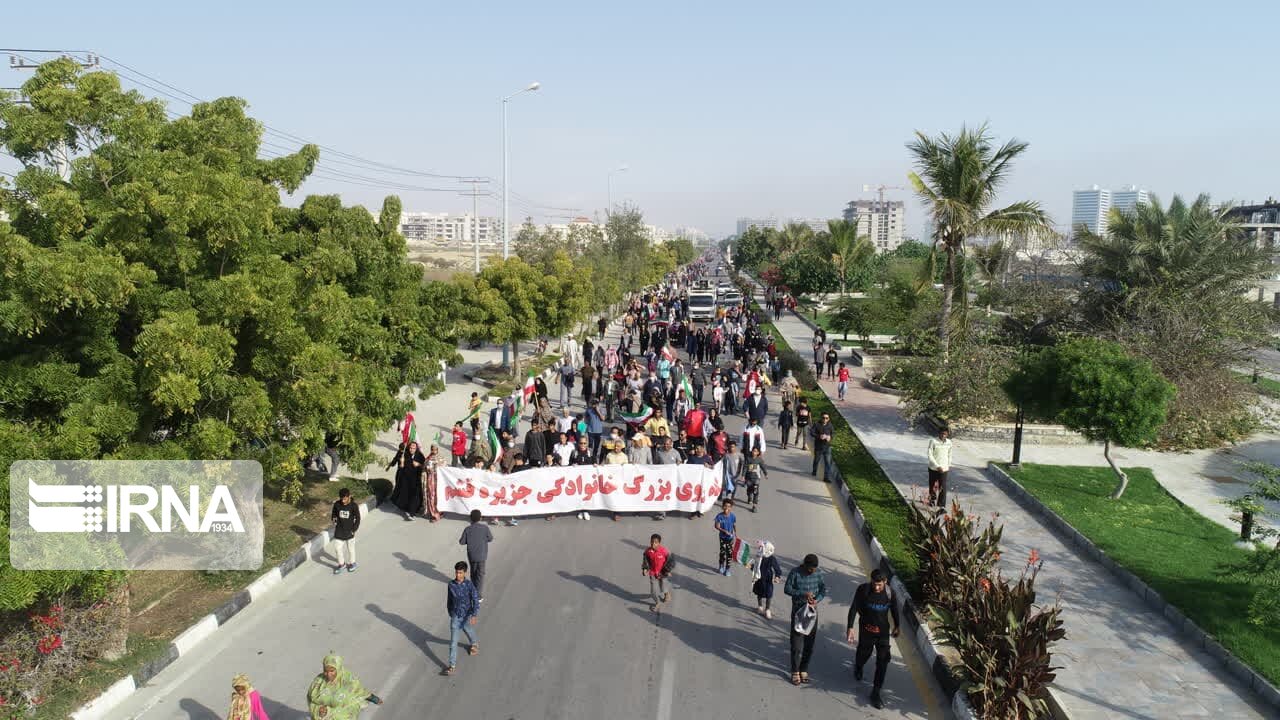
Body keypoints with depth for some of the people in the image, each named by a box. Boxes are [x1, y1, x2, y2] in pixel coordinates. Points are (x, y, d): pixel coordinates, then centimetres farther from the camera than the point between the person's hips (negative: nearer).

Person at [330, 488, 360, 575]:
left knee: (350, 548, 14)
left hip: (349, 531, -2)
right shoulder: (337, 504, -10)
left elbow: (357, 519, -7)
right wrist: (334, 521, -4)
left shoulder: (354, 506, -16)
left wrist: (354, 530, -9)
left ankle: (352, 563, 35)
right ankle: (341, 563, 28)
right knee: (337, 548, 6)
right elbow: (333, 514, 8)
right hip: (339, 532, 2)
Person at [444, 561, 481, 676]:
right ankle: (452, 665, 3)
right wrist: (449, 612, 19)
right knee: (453, 641, -2)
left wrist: (474, 615, -34)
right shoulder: (451, 584, -10)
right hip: (455, 616, 1)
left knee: (469, 632, 24)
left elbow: (476, 600, -22)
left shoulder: (469, 585, -19)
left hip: (467, 617, -1)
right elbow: (450, 598, 7)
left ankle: (475, 644, 56)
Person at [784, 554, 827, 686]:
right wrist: (803, 594, -24)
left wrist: (817, 600, -16)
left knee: (809, 643, 9)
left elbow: (824, 589, 4)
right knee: (796, 643, -2)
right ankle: (795, 671, 11)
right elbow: (787, 589, -12)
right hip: (798, 610, -3)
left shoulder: (818, 573, -4)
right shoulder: (795, 572, -14)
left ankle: (804, 669, 23)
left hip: (812, 611, 3)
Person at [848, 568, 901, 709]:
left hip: (883, 631, 1)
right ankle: (858, 667, 56)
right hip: (866, 630, -1)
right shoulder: (863, 590, -20)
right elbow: (854, 608, -14)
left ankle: (876, 693, 10)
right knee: (864, 653, 20)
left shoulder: (889, 592, -13)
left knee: (883, 662, -1)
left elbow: (894, 609, 5)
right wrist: (850, 627, -17)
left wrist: (896, 626, 15)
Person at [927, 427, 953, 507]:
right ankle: (932, 500, 38)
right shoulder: (933, 441, -14)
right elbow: (930, 455, -15)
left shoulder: (949, 442, -1)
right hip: (933, 468, -1)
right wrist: (937, 466, -19)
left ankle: (941, 505, -2)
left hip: (944, 468, 1)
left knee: (943, 487, -7)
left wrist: (949, 465, 18)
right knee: (932, 486, 15)